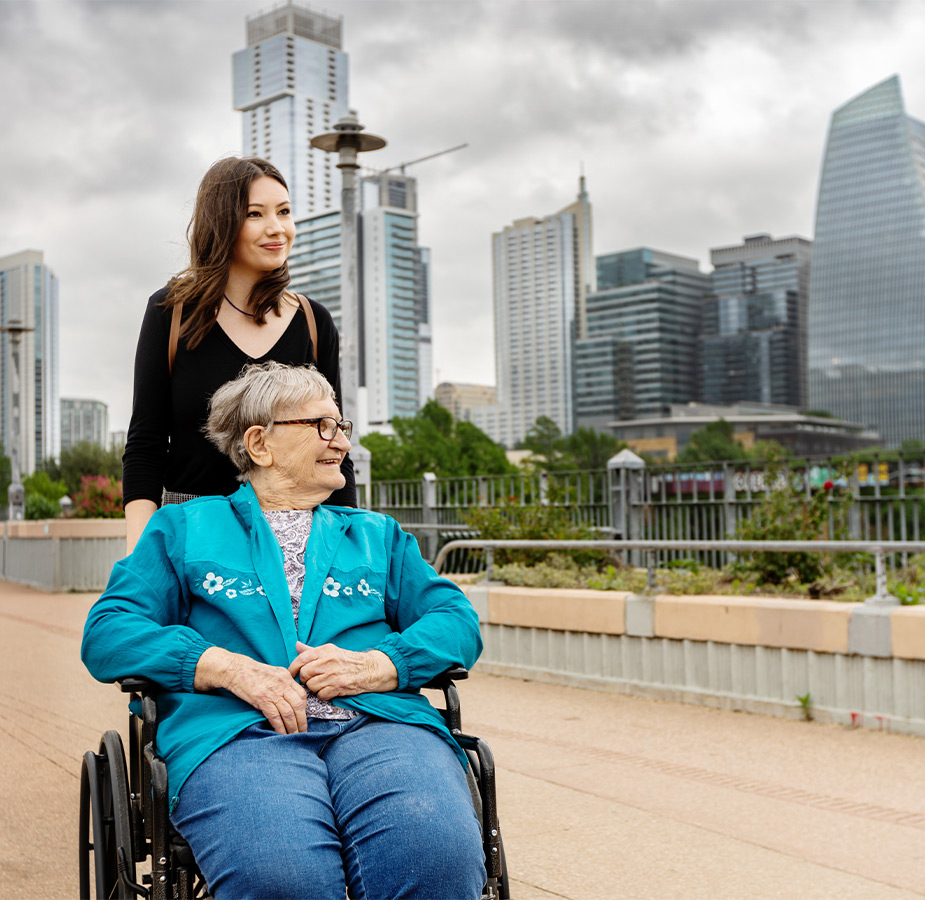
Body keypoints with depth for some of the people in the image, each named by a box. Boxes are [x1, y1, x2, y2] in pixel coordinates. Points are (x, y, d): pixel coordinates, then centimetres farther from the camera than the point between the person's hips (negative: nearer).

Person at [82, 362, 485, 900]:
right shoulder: (183, 528, 22)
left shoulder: (377, 535, 29)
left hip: (377, 721, 2)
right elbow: (108, 633, 8)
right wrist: (230, 668, -8)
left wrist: (371, 666, -6)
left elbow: (458, 621, 15)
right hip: (237, 731, -1)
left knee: (439, 856, -34)